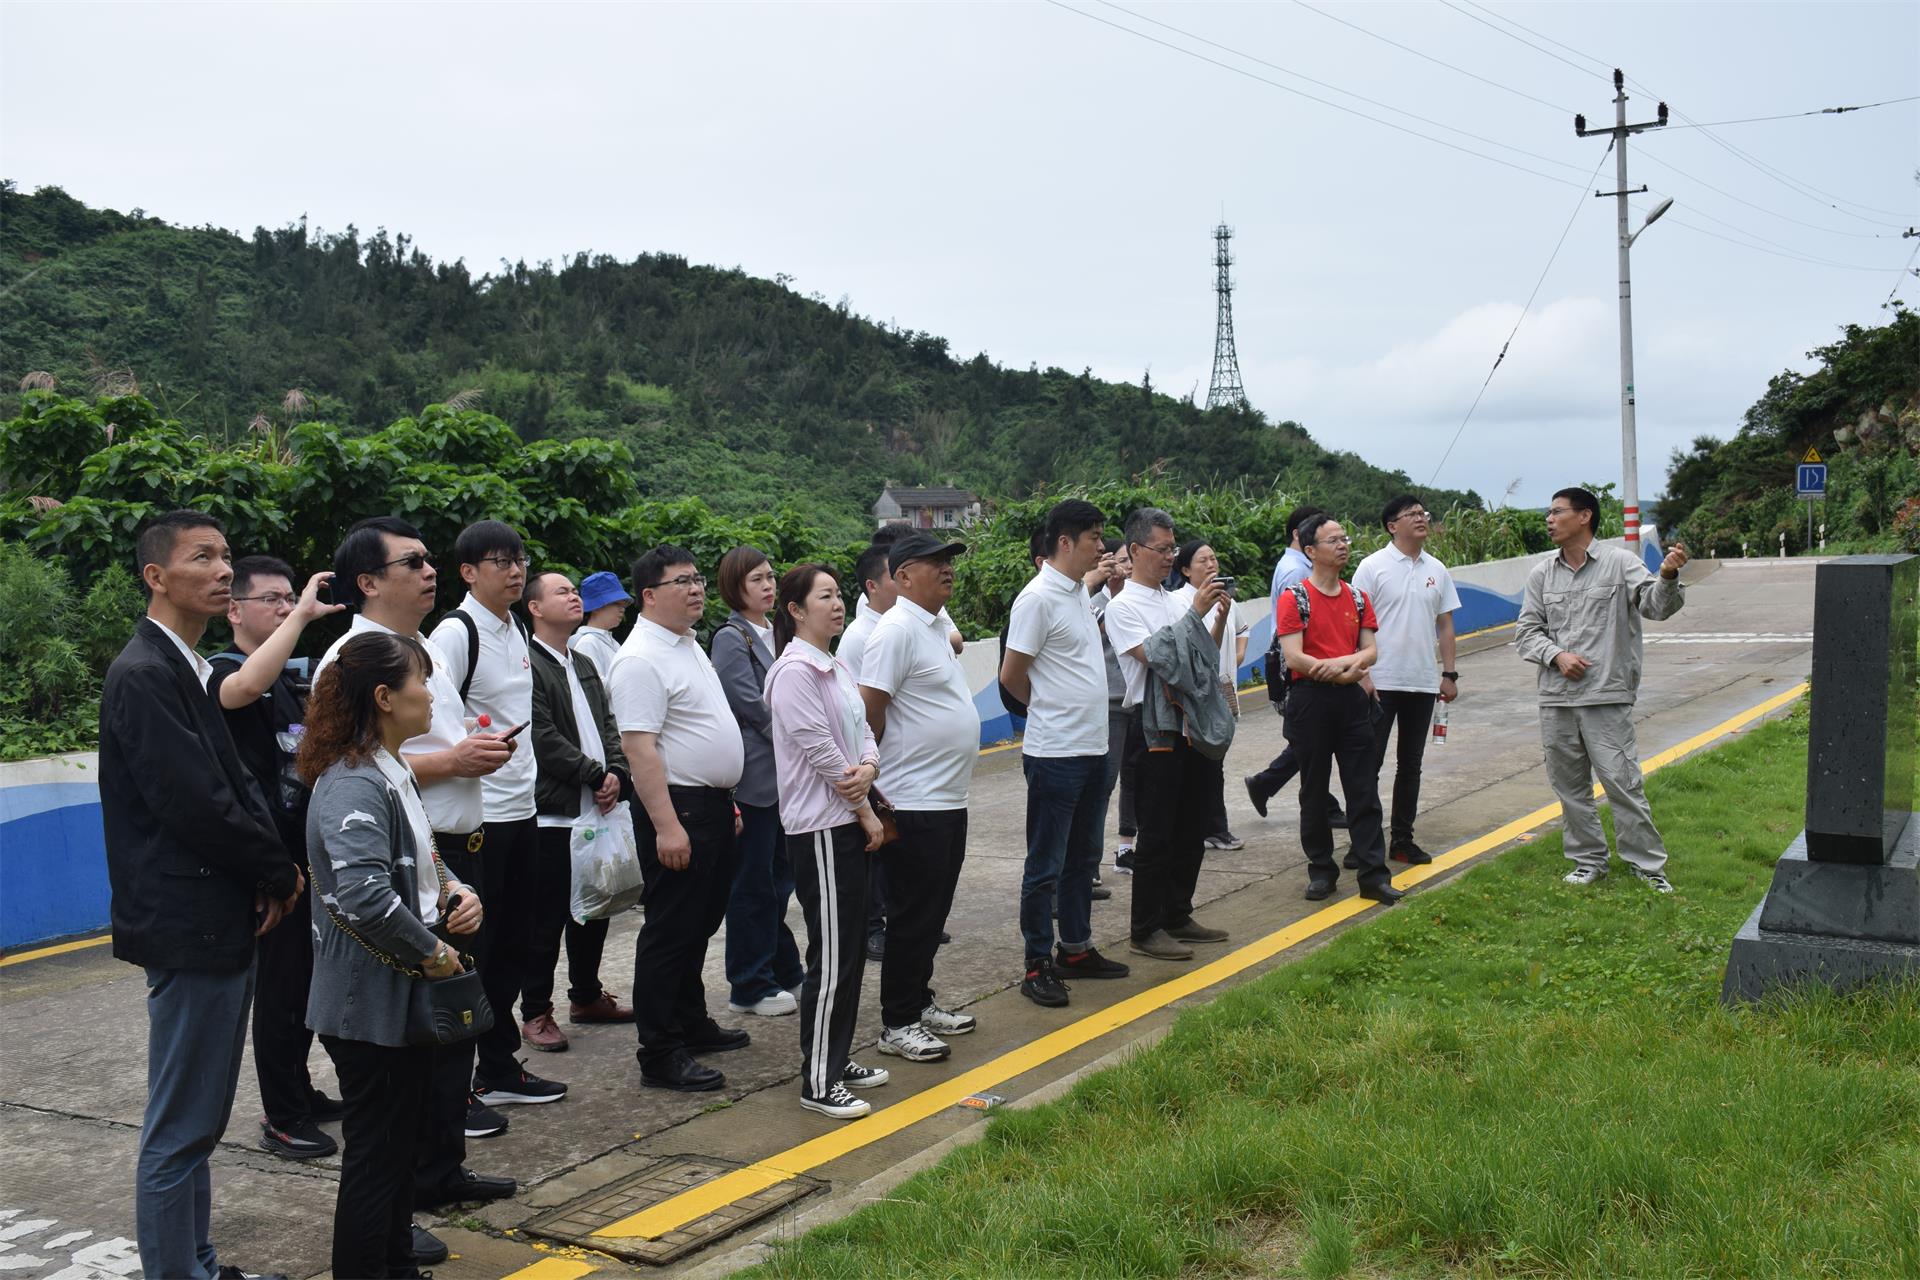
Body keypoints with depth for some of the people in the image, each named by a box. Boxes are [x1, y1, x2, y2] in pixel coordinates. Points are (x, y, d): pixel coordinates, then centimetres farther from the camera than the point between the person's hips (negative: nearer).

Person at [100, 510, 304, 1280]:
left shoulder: (194, 671, 14)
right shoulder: (144, 675, -15)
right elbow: (194, 805, -21)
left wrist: (273, 872, -2)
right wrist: (280, 874, -8)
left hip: (221, 924, 10)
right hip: (189, 929, -10)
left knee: (198, 1123, 18)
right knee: (180, 1130, -1)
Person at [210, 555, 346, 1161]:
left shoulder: (294, 677, 15)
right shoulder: (223, 672, -10)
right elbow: (245, 688, -36)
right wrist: (302, 617, -32)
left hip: (308, 853, 8)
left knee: (305, 978, 16)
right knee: (278, 982, -3)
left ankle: (299, 1093, 29)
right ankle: (281, 1119, 7)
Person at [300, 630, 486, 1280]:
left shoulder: (392, 774, 10)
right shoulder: (354, 785, -22)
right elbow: (364, 895, -34)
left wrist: (456, 893, 2)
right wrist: (432, 951, -21)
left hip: (406, 995, 10)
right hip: (371, 1003, -10)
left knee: (401, 1145, 20)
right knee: (374, 1154, 1)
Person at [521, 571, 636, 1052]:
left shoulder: (585, 665, 18)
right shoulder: (528, 665, -12)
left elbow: (608, 724, 15)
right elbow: (543, 738, -18)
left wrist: (616, 773, -2)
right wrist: (595, 775, -13)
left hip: (595, 809, 8)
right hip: (552, 813, -8)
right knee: (547, 918, -1)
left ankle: (586, 996, 30)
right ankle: (535, 1013, 9)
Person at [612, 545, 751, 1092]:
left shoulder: (689, 646, 15)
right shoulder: (642, 659, -17)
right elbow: (638, 747, -23)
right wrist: (666, 826, -27)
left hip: (712, 806, 10)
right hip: (678, 808, -10)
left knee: (699, 924, 19)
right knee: (670, 932, -3)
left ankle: (691, 1024, 32)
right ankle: (659, 1055, 4)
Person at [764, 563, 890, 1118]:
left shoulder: (837, 669, 14)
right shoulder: (794, 671, -15)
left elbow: (862, 732, 11)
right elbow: (819, 750, -17)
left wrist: (868, 768, -12)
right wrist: (866, 810, -9)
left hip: (849, 822, 9)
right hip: (819, 827, -9)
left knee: (850, 950, 14)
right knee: (831, 958, -5)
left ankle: (839, 1059, 26)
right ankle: (818, 1082, 3)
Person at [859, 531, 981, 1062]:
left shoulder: (935, 625, 14)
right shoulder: (897, 629, -17)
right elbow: (868, 710, -20)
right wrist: (885, 768, -11)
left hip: (948, 799, 9)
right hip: (914, 803, -9)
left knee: (933, 911, 17)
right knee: (913, 915, -1)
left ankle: (918, 1003, 30)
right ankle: (898, 1024, 10)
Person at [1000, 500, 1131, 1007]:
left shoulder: (1080, 590, 10)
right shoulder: (1038, 598, -17)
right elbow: (1011, 675, -12)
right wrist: (1051, 707, 2)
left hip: (1093, 748, 9)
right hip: (1055, 754, -9)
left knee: (1083, 857, 18)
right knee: (1046, 866, 1)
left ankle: (1077, 949, 31)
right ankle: (1038, 965, 10)